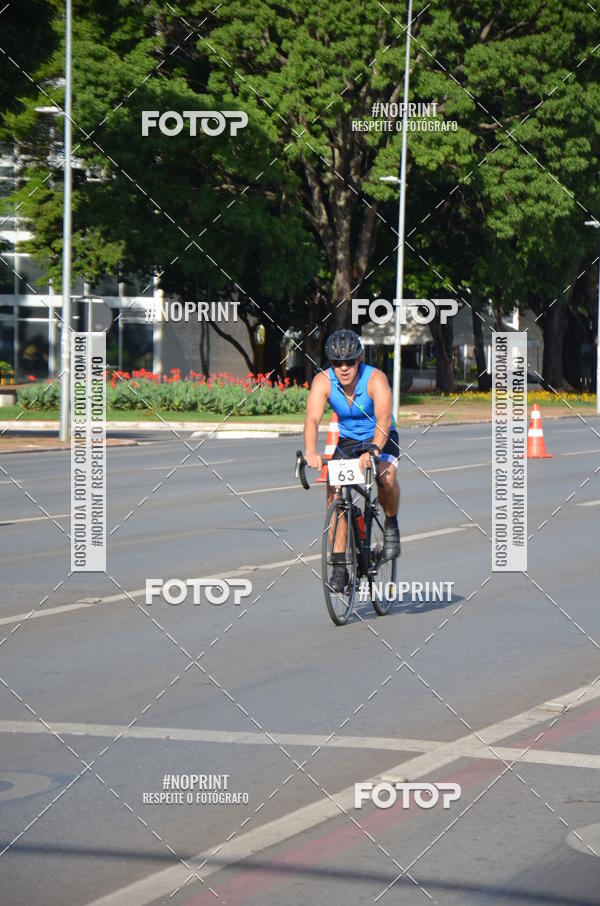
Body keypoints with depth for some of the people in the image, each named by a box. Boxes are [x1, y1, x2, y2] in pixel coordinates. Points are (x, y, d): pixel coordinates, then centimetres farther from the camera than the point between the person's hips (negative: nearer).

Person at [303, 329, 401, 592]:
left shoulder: (375, 379, -27)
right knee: (334, 495, -16)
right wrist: (311, 452, -51)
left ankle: (391, 525, -3)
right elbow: (312, 418, -33)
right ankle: (339, 567, -9)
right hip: (347, 440, 3)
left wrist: (373, 450, -57)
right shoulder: (323, 381, -20)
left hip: (380, 438, -3)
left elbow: (384, 418, -40)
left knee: (386, 477, -33)